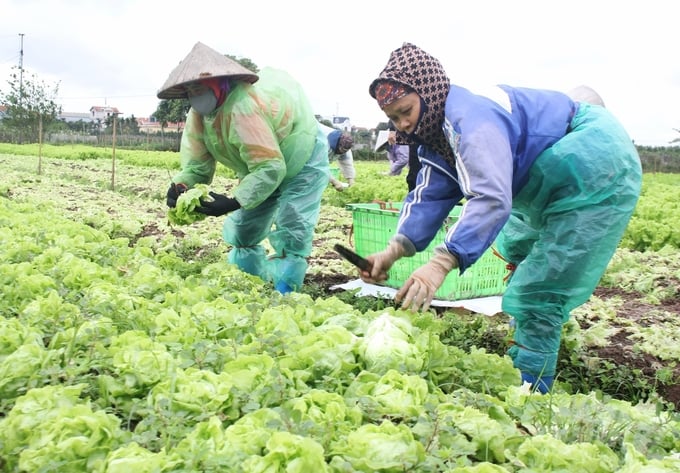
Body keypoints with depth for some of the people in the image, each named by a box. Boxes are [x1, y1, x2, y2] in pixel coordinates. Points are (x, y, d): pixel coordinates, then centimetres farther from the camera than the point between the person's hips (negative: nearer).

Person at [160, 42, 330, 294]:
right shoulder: (198, 114, -13)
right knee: (242, 229, 9)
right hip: (262, 167, 8)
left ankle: (283, 294, -2)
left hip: (303, 158, -8)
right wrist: (180, 185, -35)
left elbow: (270, 168, -43)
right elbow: (196, 164, -13)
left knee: (290, 233, -14)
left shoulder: (244, 107, -41)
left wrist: (233, 202, -50)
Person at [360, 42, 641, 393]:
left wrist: (440, 263, -50)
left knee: (538, 294, -14)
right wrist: (394, 249, -22)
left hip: (599, 165, -11)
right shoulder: (440, 128, 3)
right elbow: (430, 195, -7)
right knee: (516, 248, 27)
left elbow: (491, 197, -42)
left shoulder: (470, 117, -29)